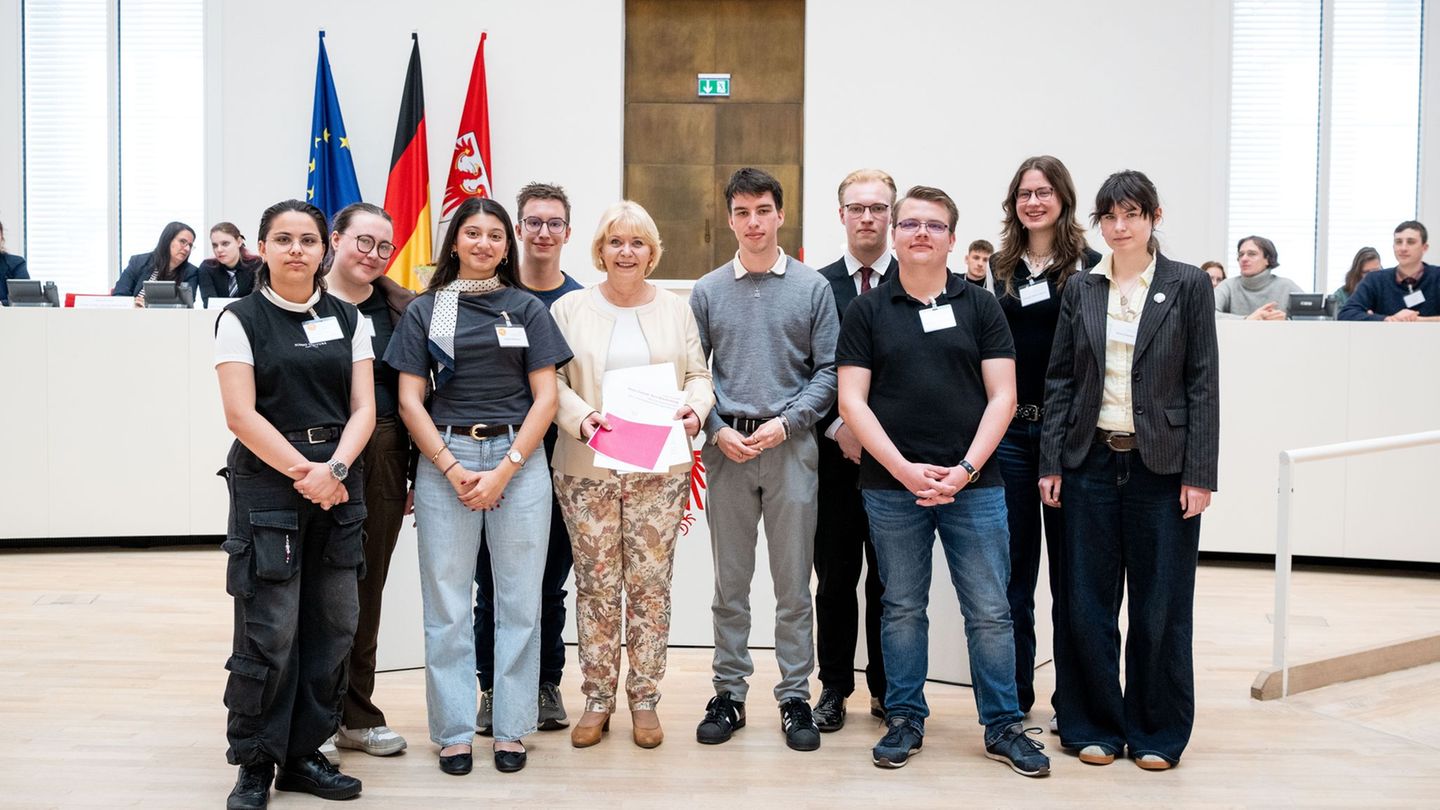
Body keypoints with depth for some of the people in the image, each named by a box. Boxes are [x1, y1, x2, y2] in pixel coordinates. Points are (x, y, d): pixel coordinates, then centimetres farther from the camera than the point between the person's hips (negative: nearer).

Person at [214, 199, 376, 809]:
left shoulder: (347, 320, 11)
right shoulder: (241, 320, 1)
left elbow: (363, 408, 4)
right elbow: (241, 414, -7)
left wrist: (333, 470, -12)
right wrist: (303, 473, -12)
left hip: (339, 482, 4)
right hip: (267, 480, -4)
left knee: (332, 626, 5)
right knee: (269, 632, -5)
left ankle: (304, 754, 19)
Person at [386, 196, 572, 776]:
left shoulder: (527, 309, 8)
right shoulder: (424, 311, 8)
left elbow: (545, 397, 2)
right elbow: (410, 401, 3)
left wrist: (503, 471, -8)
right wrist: (453, 469, -8)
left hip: (519, 460, 0)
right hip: (444, 459, 0)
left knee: (519, 599, 3)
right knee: (447, 602, 2)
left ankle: (510, 729, 14)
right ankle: (453, 731, 13)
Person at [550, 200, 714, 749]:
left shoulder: (676, 311, 10)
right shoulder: (569, 310, 5)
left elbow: (698, 375, 10)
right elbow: (551, 380, 1)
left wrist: (695, 409, -11)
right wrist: (580, 417, -17)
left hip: (659, 471, 1)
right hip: (587, 469, -1)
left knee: (651, 584, 3)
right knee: (596, 584, 4)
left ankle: (644, 699, 14)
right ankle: (597, 699, 16)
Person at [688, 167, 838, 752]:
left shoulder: (812, 287, 3)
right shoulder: (707, 291, 7)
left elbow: (828, 371, 0)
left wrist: (786, 422, -11)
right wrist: (717, 429, -8)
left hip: (791, 447, -1)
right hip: (726, 449, 1)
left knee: (793, 584, 4)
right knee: (730, 583, 9)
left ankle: (795, 697, 14)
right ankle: (729, 693, 19)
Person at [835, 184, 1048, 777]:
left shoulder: (980, 307, 7)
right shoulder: (867, 311, 6)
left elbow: (1002, 397, 2)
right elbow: (852, 401, 0)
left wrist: (966, 468, -10)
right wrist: (904, 469, -10)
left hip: (973, 484, 0)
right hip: (891, 485, 0)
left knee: (990, 611, 3)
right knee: (902, 608, 10)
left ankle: (1003, 725, 16)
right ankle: (905, 719, 23)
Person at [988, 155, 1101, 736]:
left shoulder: (1089, 267, 0)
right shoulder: (1001, 269, 11)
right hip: (1008, 431, 3)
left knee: (1069, 567, 5)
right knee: (1011, 567, 7)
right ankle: (1013, 692, 18)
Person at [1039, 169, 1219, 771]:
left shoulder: (1188, 286, 0)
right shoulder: (1081, 290, 7)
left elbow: (1204, 383, -3)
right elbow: (1059, 379, 7)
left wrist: (1199, 473, -8)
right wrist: (1051, 464, 1)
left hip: (1161, 464, -2)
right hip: (1091, 460, 2)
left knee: (1160, 605, 5)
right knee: (1087, 602, 6)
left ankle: (1156, 732, 21)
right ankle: (1095, 726, 21)